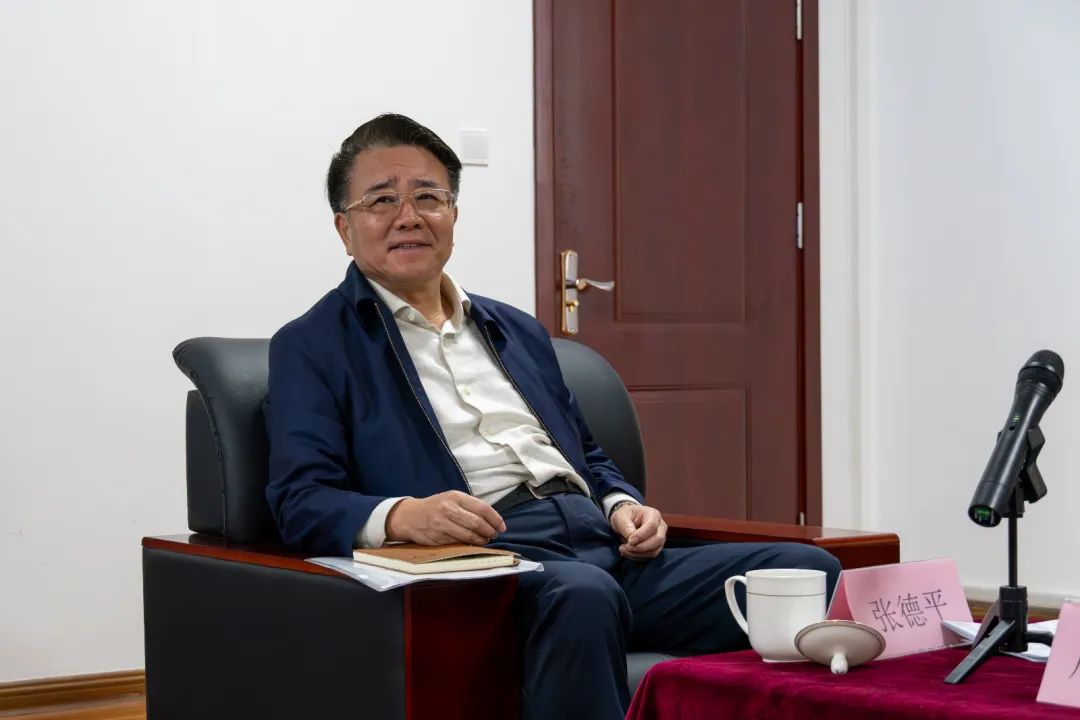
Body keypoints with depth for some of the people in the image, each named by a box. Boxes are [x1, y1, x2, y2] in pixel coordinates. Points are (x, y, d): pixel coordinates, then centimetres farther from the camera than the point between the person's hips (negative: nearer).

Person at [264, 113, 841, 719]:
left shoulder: (520, 331, 28)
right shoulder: (311, 348, 9)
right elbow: (302, 500, -3)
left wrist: (624, 506, 8)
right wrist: (403, 515, -24)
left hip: (602, 547, 6)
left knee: (808, 570, -16)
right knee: (583, 592, -41)